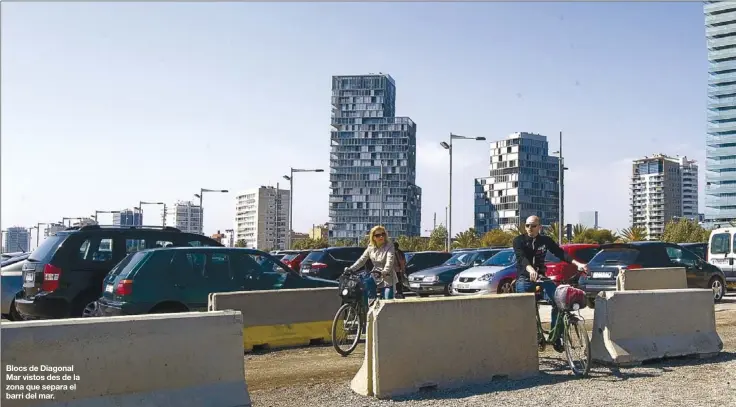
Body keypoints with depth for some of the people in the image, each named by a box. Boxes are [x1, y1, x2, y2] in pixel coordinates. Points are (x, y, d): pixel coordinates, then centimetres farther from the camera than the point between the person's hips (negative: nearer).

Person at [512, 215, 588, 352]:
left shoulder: (546, 240, 5)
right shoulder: (519, 240, -5)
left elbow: (560, 253, -6)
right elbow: (521, 257, -22)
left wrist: (577, 264, -22)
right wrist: (530, 270, -43)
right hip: (524, 278, -2)